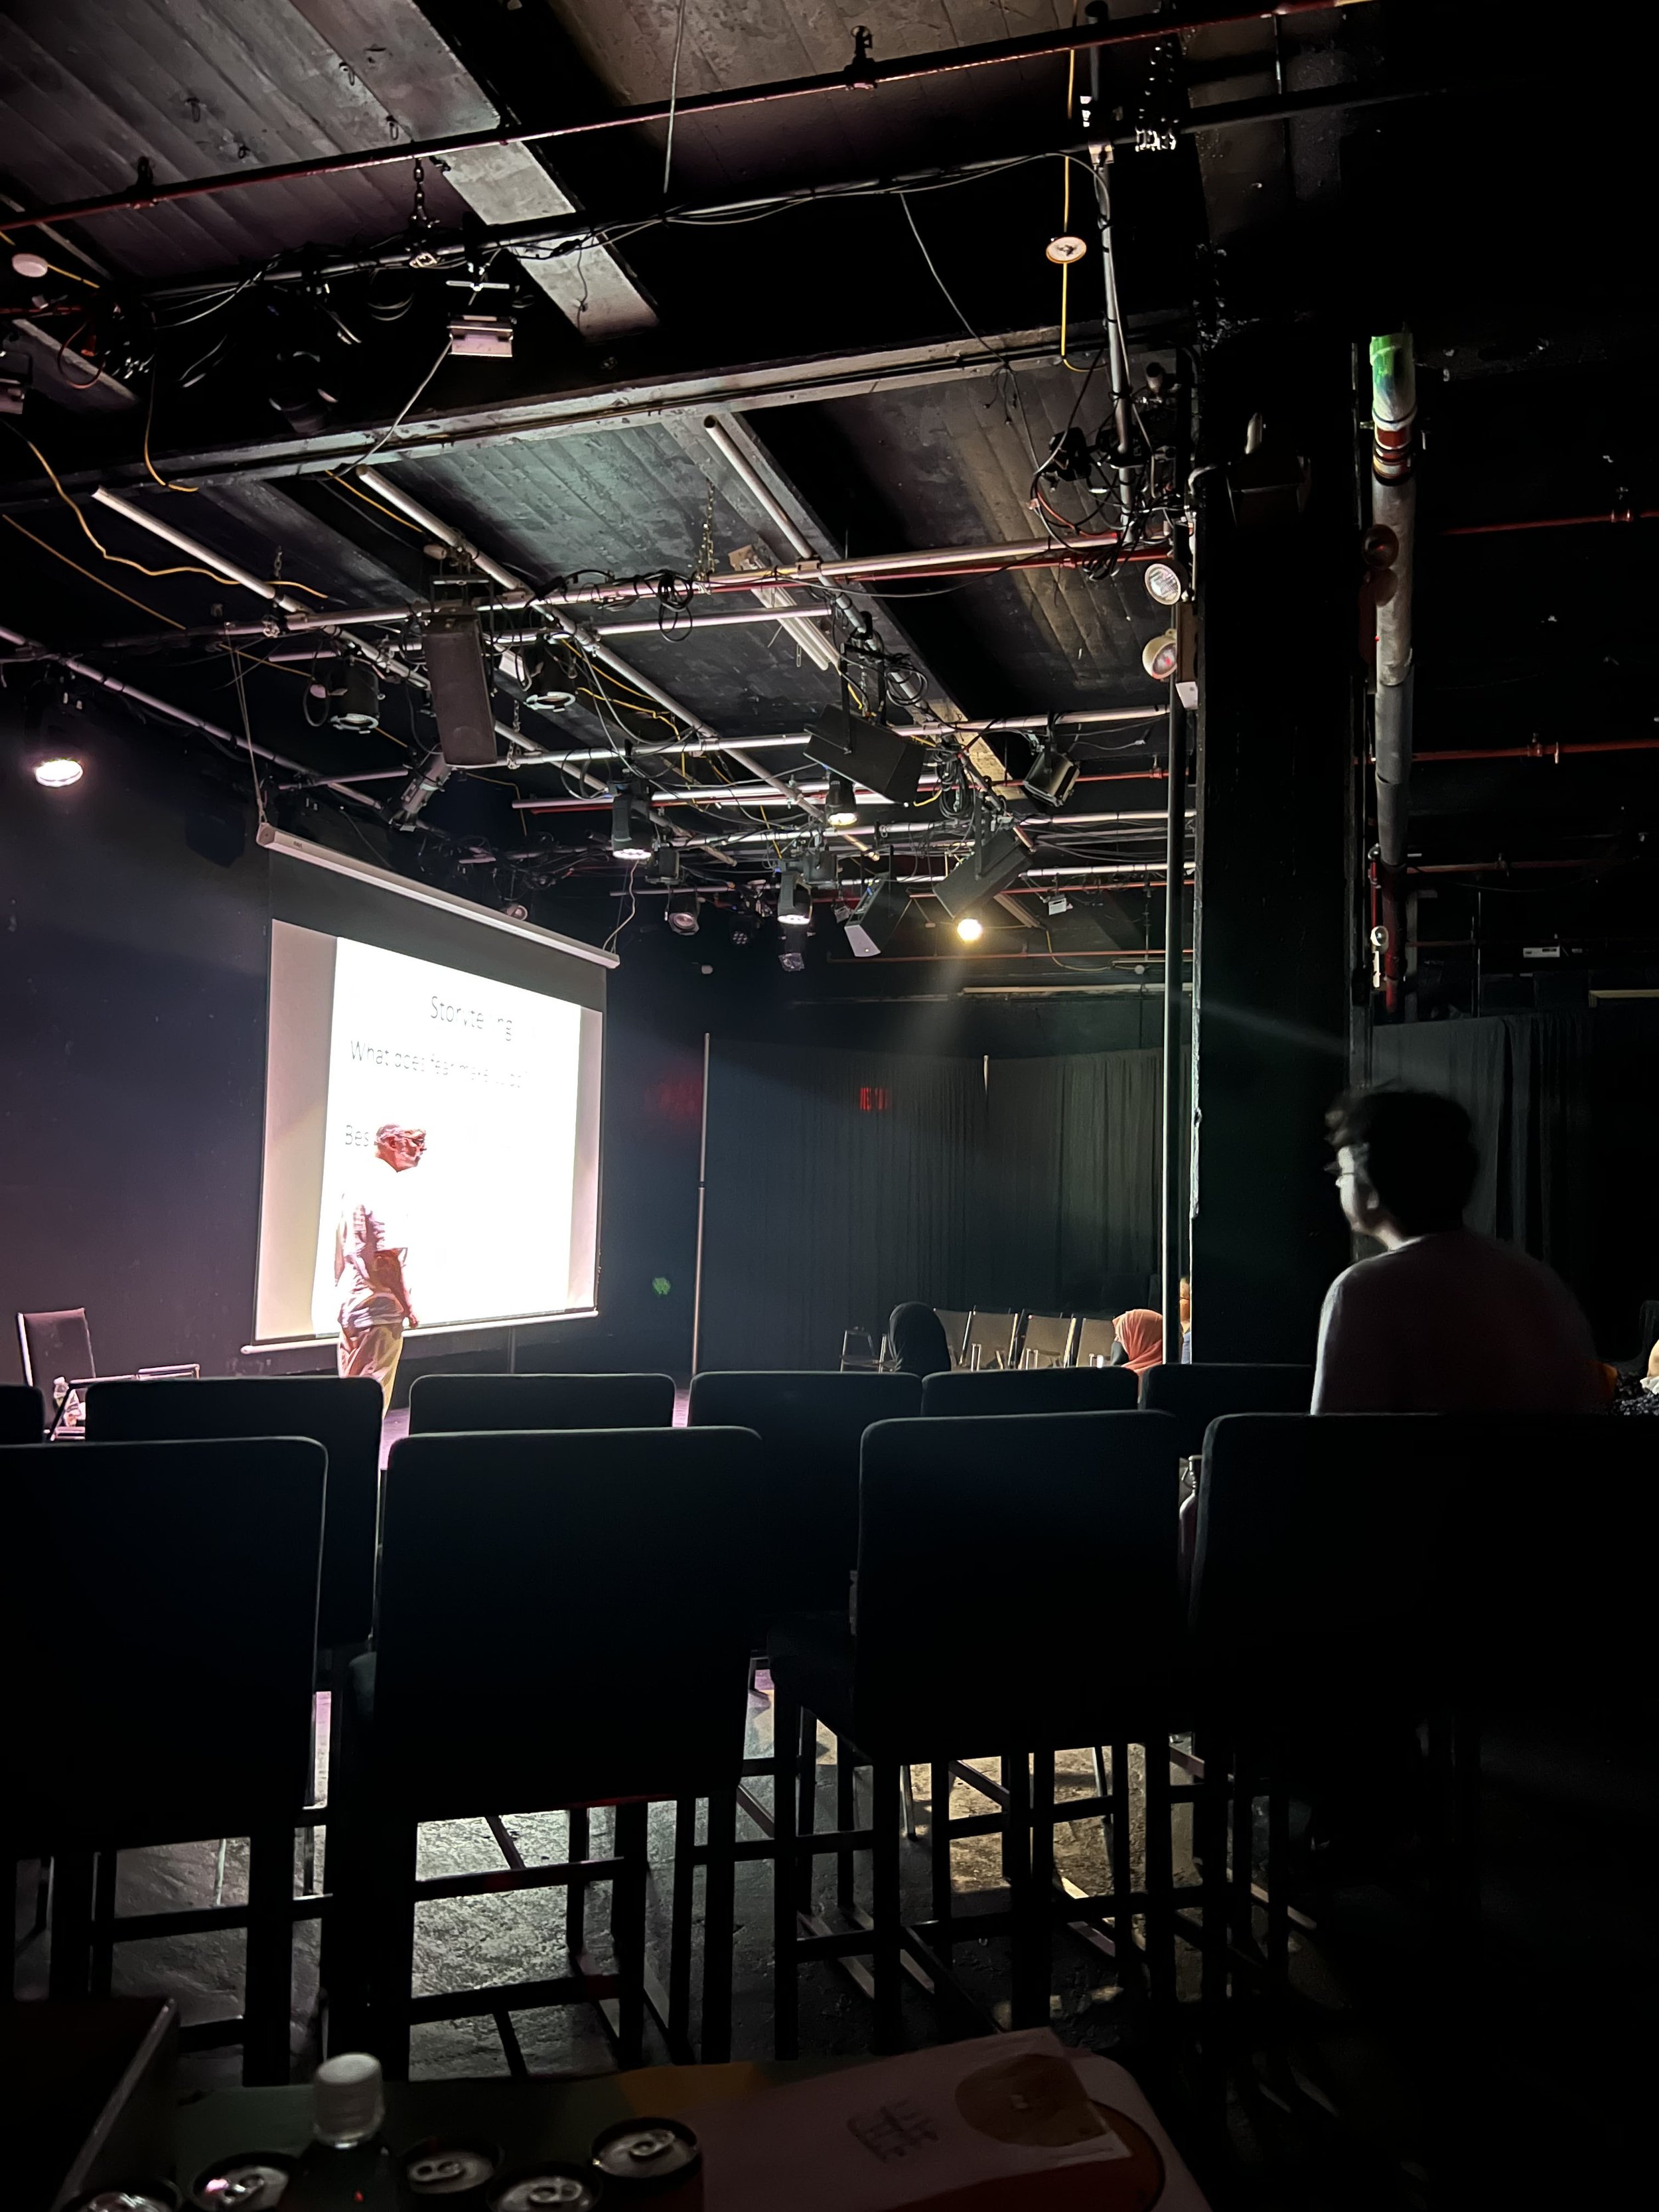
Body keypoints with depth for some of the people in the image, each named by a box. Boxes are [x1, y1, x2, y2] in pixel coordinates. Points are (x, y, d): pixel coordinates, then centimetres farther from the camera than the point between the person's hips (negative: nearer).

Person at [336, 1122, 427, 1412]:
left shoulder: (362, 1184, 13)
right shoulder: (385, 1189, -17)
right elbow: (388, 1257, -22)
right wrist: (407, 1305, -14)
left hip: (350, 1307, 10)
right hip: (379, 1311, -10)